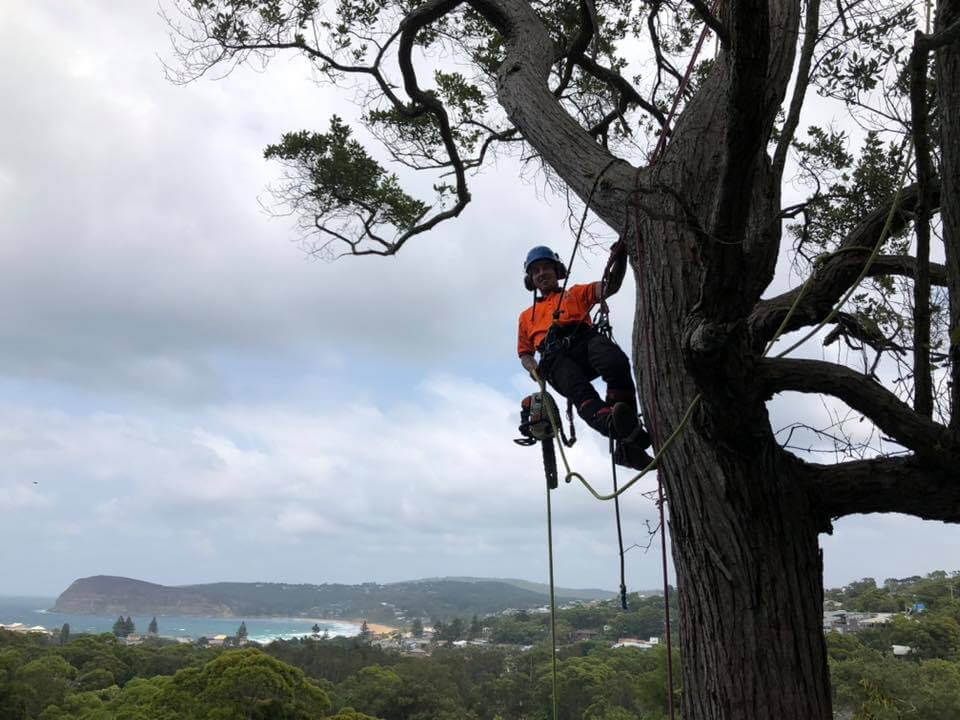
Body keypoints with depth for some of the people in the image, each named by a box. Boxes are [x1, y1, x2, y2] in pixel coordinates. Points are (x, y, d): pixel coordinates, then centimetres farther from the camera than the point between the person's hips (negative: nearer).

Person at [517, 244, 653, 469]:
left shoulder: (576, 293, 35)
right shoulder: (526, 316, 40)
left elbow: (610, 287, 17)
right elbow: (525, 353, 38)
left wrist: (619, 259, -3)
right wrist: (533, 369, 13)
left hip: (584, 338, 0)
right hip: (555, 356, 0)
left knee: (616, 362, -37)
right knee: (579, 390, -36)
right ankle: (612, 423, -66)